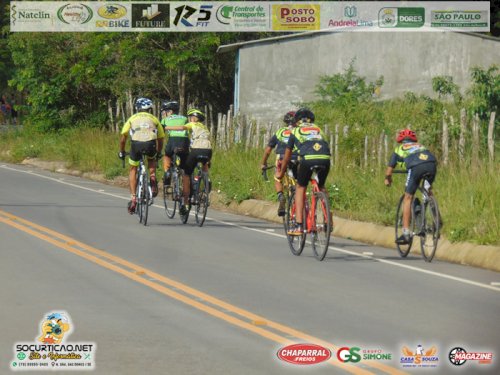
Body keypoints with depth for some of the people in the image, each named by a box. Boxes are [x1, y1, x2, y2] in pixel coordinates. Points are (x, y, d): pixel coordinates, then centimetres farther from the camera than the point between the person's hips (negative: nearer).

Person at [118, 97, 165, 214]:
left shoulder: (132, 118, 25)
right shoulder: (154, 119, 27)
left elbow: (123, 137, 18)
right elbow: (160, 138, 28)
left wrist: (121, 152, 30)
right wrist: (158, 153, 42)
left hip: (136, 144, -1)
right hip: (150, 144, 1)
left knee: (133, 170, 21)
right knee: (152, 160, 36)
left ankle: (133, 198, 12)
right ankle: (153, 179, 10)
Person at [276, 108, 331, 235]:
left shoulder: (295, 131, 26)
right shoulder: (318, 130, 33)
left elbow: (287, 155, 34)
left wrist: (281, 172, 48)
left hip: (308, 158, -3)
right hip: (325, 159, 3)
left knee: (300, 188, 16)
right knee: (321, 187, 27)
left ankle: (298, 225, 6)